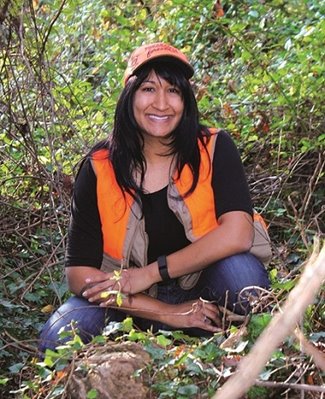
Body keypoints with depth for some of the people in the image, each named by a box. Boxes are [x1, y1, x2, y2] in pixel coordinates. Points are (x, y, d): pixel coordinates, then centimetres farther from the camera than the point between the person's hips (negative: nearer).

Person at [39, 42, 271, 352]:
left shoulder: (214, 149, -11)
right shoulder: (99, 168, -10)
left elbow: (237, 234, -26)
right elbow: (79, 272, -14)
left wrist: (150, 273, -25)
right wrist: (167, 313, -22)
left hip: (205, 292, -1)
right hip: (136, 304, 1)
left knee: (240, 269, -33)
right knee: (59, 338, -25)